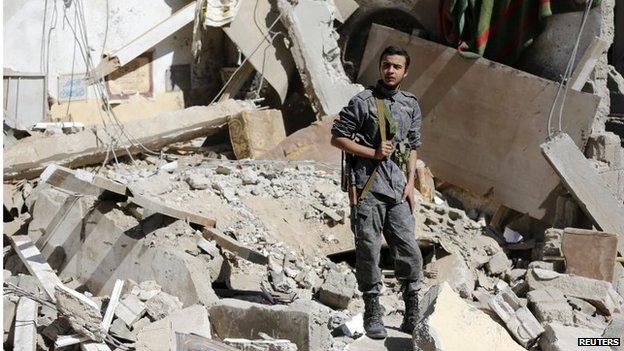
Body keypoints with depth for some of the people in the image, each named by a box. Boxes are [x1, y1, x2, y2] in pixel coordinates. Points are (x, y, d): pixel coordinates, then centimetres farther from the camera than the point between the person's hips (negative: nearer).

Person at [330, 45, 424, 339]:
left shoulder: (411, 105, 14)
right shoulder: (363, 102, -1)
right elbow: (337, 138, 0)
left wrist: (411, 183, 8)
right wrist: (372, 152, -9)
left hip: (397, 186, 4)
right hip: (367, 185, -4)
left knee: (408, 249, 1)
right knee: (368, 250, 0)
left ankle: (413, 315, 13)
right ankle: (372, 314, 9)